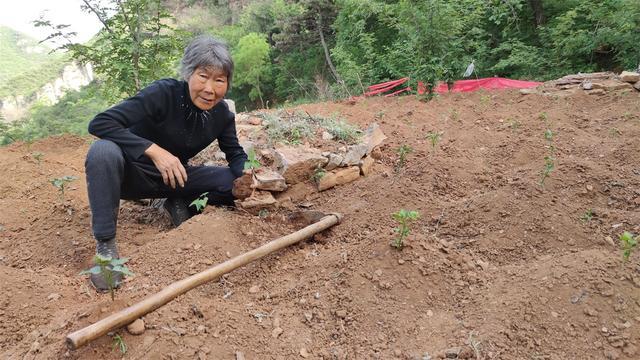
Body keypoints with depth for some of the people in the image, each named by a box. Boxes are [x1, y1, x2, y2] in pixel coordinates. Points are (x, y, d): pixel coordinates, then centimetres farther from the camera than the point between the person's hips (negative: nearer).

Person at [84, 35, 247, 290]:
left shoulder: (222, 114, -10)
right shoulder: (164, 93, -25)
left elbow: (236, 154, 1)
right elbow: (99, 123, -30)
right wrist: (154, 150, -40)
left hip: (173, 178, 4)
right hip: (134, 173, -4)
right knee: (103, 151, -37)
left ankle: (181, 203, 7)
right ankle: (105, 243, -24)